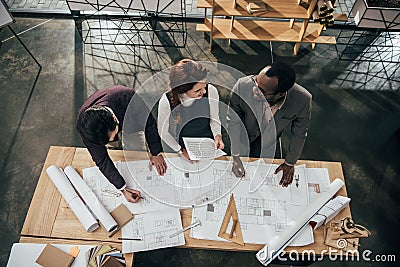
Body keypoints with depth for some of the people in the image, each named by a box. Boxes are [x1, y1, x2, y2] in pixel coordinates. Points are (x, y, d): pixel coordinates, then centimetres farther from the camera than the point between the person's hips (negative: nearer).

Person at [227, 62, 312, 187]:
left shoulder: (303, 100, -38)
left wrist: (290, 163, -5)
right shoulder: (242, 86, -42)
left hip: (269, 137, 0)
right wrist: (236, 156, -20)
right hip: (245, 131, 0)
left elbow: (299, 134, -18)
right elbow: (233, 120, -23)